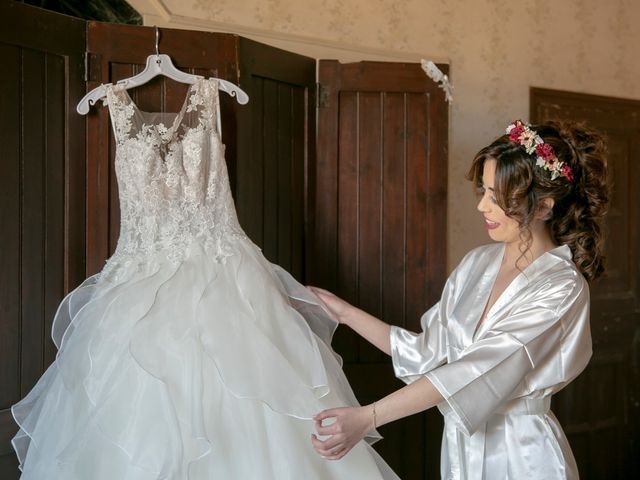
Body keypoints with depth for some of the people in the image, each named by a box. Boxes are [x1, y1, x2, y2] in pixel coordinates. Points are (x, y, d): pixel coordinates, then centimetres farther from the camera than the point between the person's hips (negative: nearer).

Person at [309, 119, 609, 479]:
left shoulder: (562, 288, -19)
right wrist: (346, 313, -2)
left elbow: (477, 371, -26)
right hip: (460, 446, 5)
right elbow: (429, 352, 2)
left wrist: (368, 417, -31)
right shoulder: (479, 263, 1)